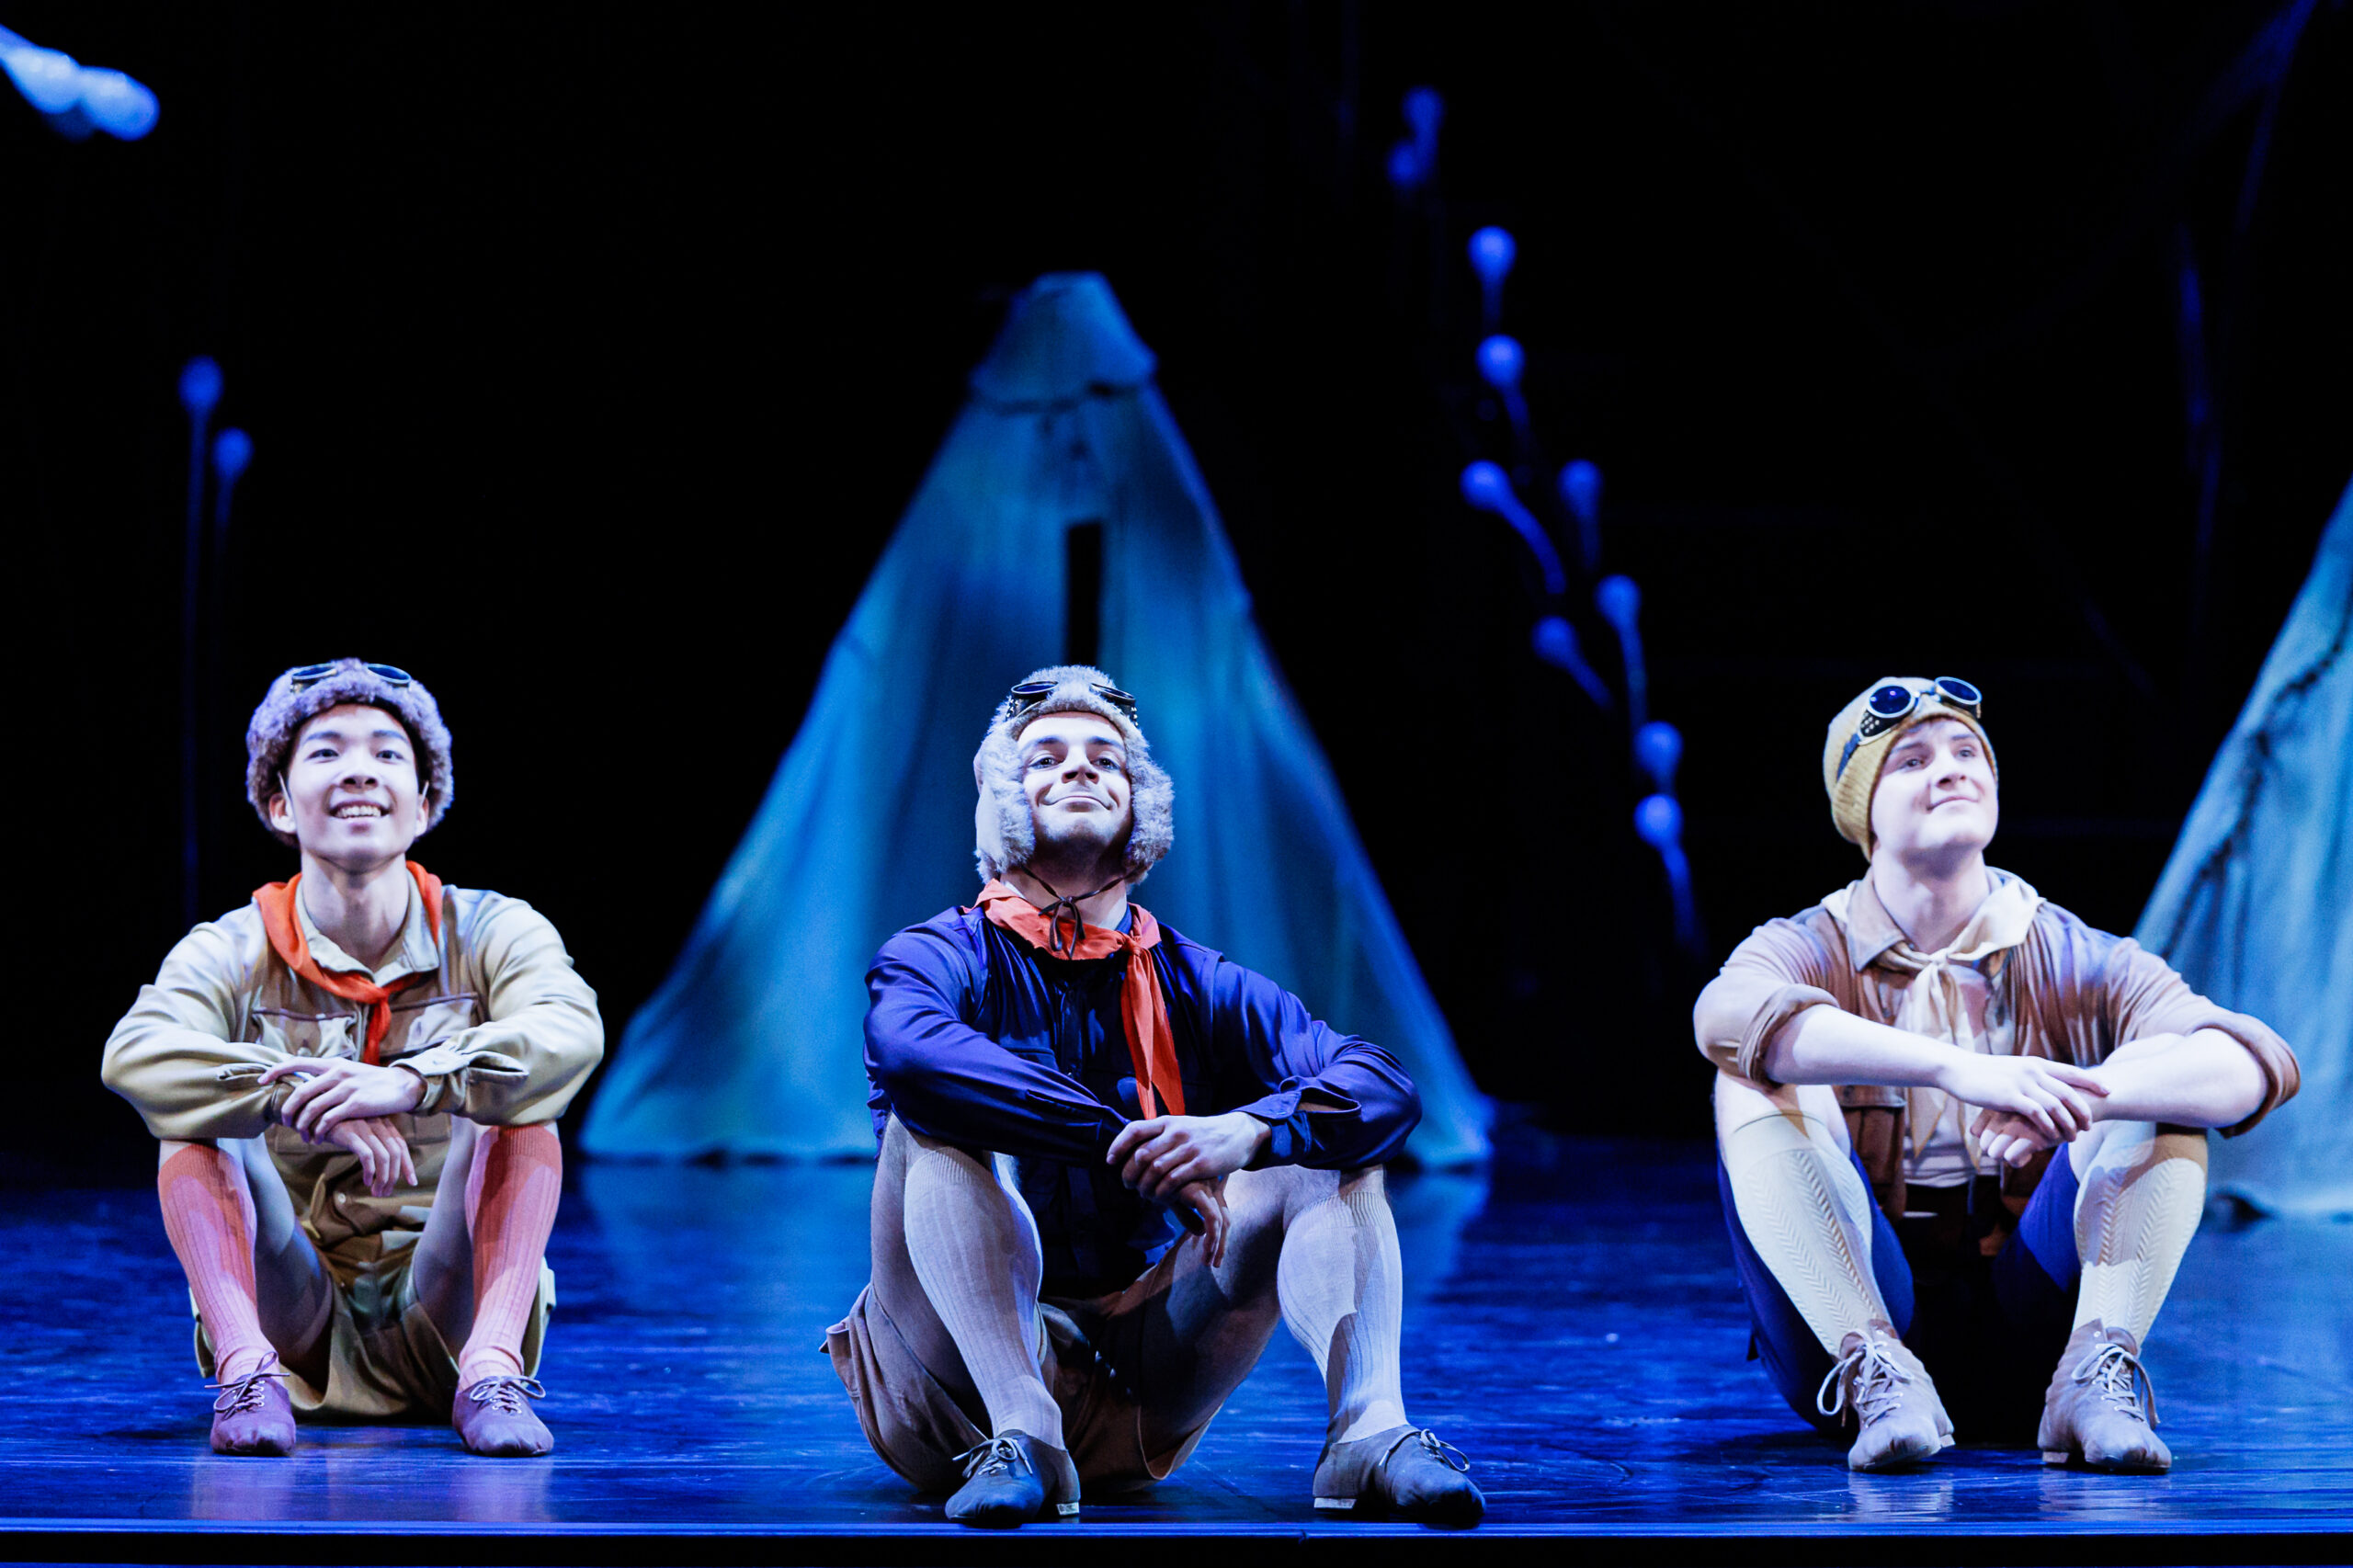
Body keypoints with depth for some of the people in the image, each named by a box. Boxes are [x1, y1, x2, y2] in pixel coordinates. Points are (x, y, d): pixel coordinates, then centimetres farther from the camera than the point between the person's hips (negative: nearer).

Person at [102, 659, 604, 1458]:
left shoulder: (491, 934, 0)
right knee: (195, 1112, -18)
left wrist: (409, 1084, -42)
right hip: (290, 1319, 0)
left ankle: (492, 1366, -34)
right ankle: (245, 1366, -32)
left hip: (440, 1310, 0)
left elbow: (572, 1032, -24)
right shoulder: (232, 954, -1)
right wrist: (305, 1101, -39)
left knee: (516, 1095, -20)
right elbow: (135, 1056, -23)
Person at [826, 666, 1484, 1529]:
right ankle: (1020, 1441, -43)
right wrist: (1129, 1142, -32)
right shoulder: (945, 959, 0)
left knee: (1324, 1144, -7)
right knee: (937, 1126, -25)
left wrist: (1245, 1133, -28)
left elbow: (1388, 1089, -6)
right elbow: (914, 1053, -27)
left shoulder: (1194, 987, 9)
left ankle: (1369, 1427, -32)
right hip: (957, 1385, -3)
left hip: (1140, 1400, 3)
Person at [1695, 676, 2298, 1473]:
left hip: (2025, 1337, 1)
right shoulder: (1812, 951, 2)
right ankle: (1877, 1378, -34)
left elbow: (2257, 1064, -13)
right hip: (1853, 1313, -1)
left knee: (2165, 1086, -13)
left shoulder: (2069, 961, 4)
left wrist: (2064, 1103, -32)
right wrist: (1957, 1069, -39)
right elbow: (1730, 1014, -26)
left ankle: (2096, 1378, -29)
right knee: (1761, 1083, -19)